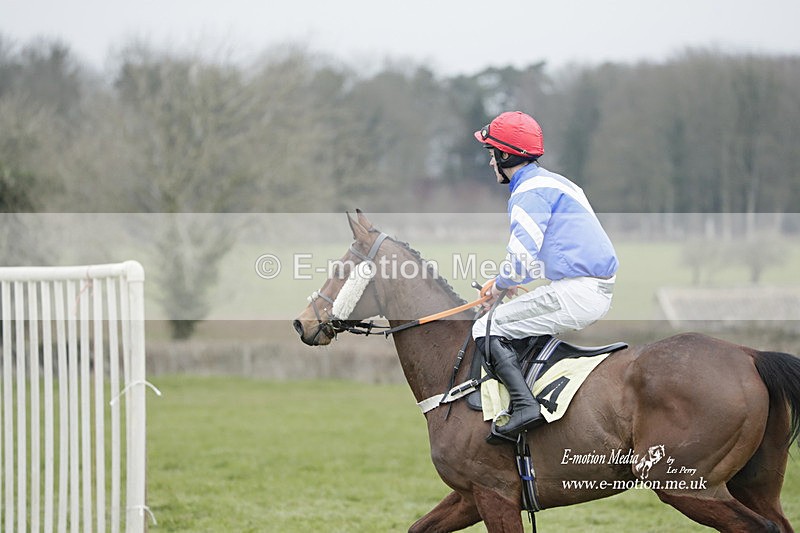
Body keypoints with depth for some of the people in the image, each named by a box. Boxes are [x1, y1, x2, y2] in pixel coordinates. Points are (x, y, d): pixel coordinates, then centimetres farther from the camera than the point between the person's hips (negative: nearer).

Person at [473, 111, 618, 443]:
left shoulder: (529, 192, -9)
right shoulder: (554, 183, 23)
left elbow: (523, 253, -19)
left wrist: (501, 284, 0)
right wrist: (504, 281, 20)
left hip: (574, 294, -10)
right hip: (599, 294, 10)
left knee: (487, 329, -6)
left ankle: (523, 404, -23)